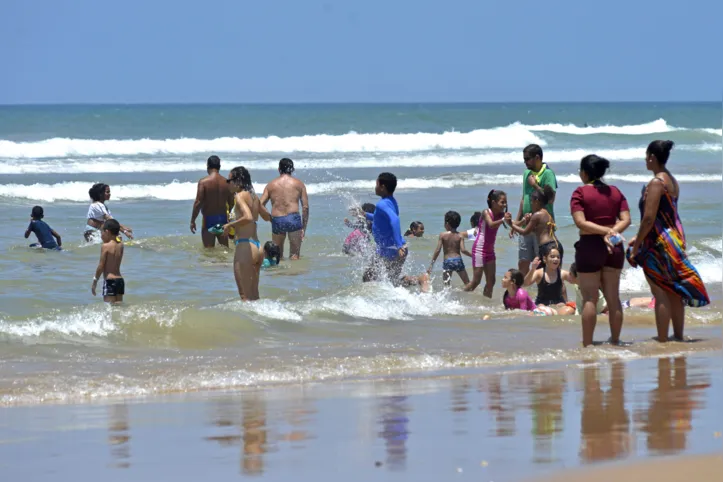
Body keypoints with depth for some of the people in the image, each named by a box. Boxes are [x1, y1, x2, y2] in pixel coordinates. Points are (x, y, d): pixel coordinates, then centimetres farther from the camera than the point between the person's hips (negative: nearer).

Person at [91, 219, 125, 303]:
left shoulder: (105, 246, -10)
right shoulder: (120, 245, 6)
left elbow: (101, 266, -10)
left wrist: (95, 281, -3)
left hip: (109, 281, -7)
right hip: (120, 280, 7)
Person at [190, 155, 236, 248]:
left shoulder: (203, 182, -10)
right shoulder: (226, 182, 2)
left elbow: (198, 203, -14)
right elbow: (231, 203, 7)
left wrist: (192, 220, -6)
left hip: (209, 219, -4)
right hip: (223, 219, 4)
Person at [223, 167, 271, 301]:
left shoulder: (240, 196, -12)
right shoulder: (254, 197, 12)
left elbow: (248, 217, -28)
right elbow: (267, 217, 27)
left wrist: (230, 225, -14)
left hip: (245, 246, -8)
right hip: (258, 248, 8)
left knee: (245, 296, -3)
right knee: (254, 295, 15)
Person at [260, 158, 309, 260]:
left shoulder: (271, 185, 13)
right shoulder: (298, 184, 9)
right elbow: (305, 207, 4)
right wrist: (304, 228, 8)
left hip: (276, 220, 2)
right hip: (293, 218, -2)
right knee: (295, 255, -1)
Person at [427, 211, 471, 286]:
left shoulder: (442, 235, -2)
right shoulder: (460, 236, 0)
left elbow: (437, 251, -4)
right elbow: (463, 250, -12)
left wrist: (431, 265, 0)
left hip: (447, 261, -1)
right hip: (458, 260, 1)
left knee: (446, 283, 3)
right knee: (467, 283, 11)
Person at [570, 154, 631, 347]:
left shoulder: (580, 193, -6)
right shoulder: (615, 192, 8)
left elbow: (580, 222, -16)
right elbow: (626, 219, -1)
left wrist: (606, 231, -18)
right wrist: (612, 232, -13)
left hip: (590, 246, -5)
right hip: (613, 248, 5)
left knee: (589, 298, -1)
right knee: (613, 296, 12)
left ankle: (587, 343, 0)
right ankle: (615, 340, 16)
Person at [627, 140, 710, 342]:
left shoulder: (656, 183, -17)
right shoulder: (672, 182, 11)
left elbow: (649, 219, -21)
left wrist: (636, 248, -14)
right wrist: (639, 238, 22)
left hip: (659, 243, -9)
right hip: (675, 239, 9)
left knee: (660, 294, -5)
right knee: (674, 292, 14)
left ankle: (662, 340, -4)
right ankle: (678, 335, 21)